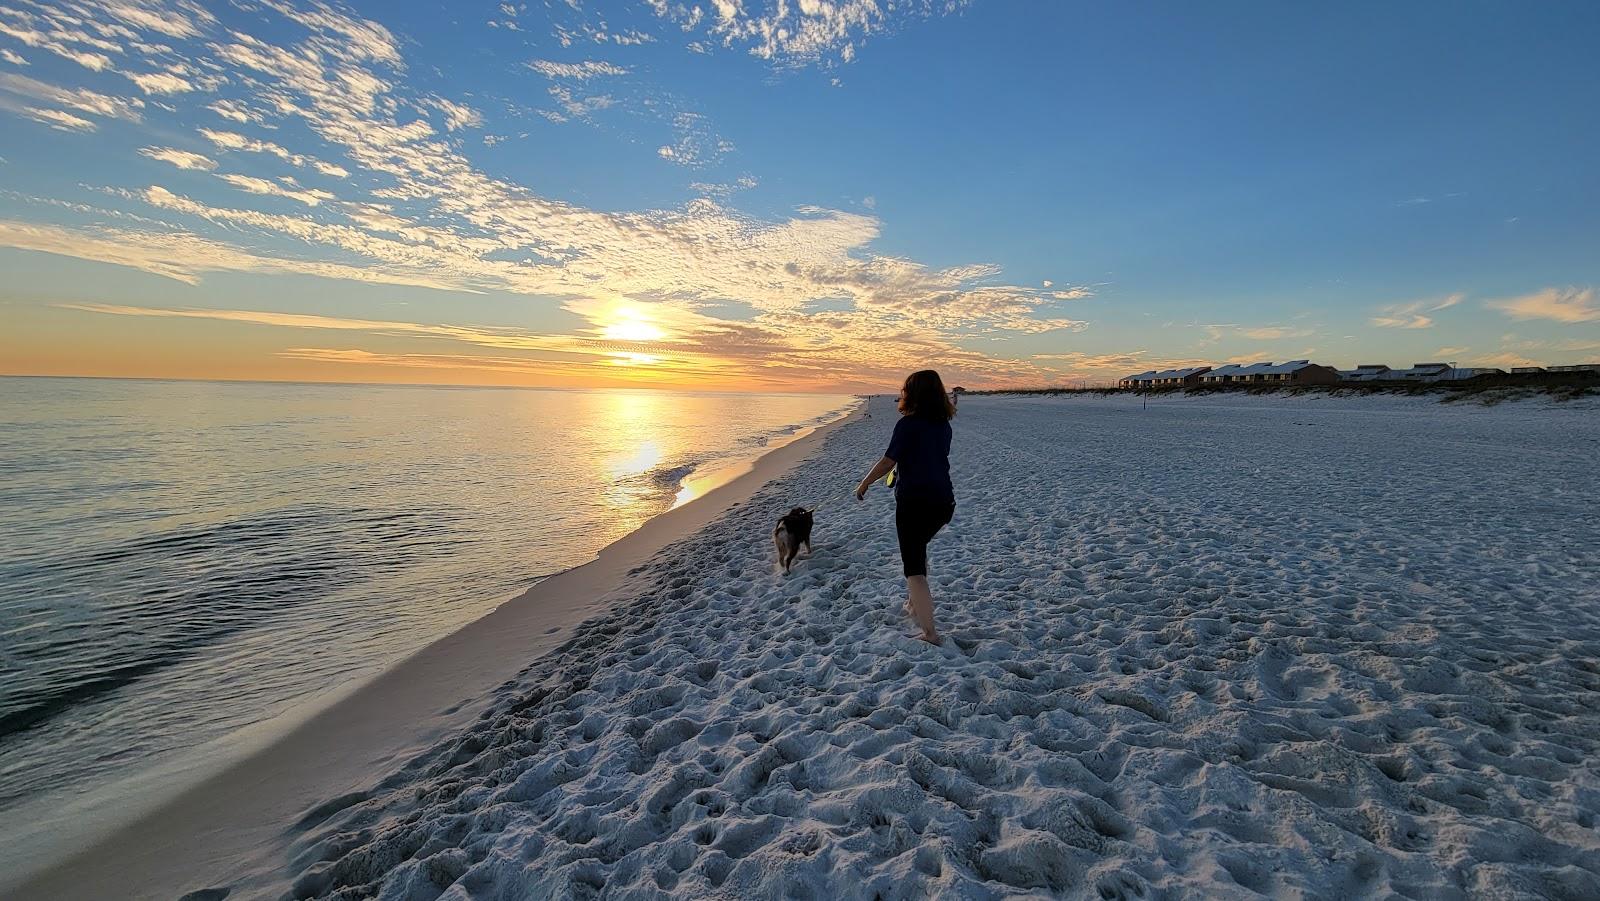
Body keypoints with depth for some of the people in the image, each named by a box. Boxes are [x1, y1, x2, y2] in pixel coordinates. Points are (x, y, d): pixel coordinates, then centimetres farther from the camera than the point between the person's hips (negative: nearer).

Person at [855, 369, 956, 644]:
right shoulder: (944, 426, 8)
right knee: (919, 549, 30)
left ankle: (930, 632, -6)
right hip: (943, 502, 7)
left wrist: (864, 484, 0)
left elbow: (888, 461, -14)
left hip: (913, 502, -7)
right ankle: (915, 603, 41)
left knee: (914, 565, -1)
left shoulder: (907, 424, -12)